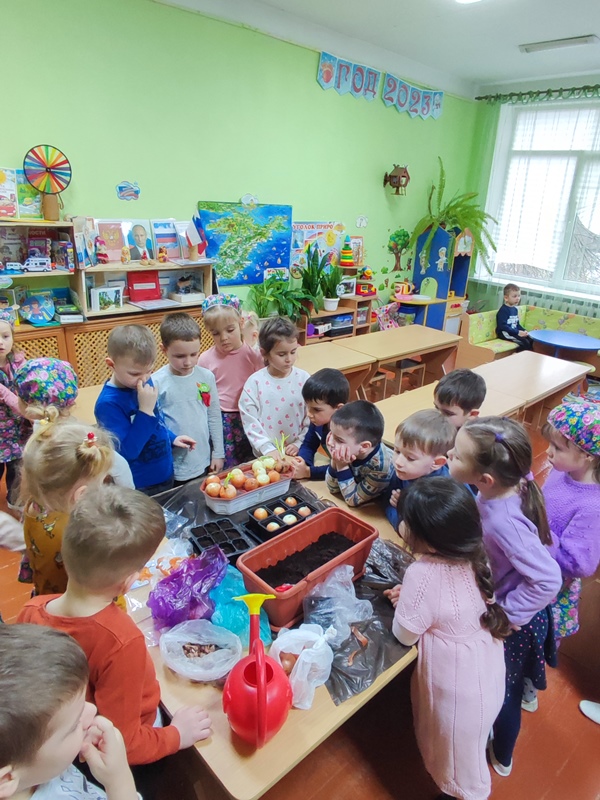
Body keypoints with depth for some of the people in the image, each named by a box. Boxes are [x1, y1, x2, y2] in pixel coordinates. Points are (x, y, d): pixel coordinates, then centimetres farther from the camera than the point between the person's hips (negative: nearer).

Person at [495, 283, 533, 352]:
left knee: (531, 340, -6)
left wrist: (523, 331, 1)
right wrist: (517, 332, -23)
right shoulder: (503, 310, -14)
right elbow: (502, 326, -22)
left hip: (514, 332, 9)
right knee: (525, 342, -23)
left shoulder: (515, 309, 13)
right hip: (505, 333, -9)